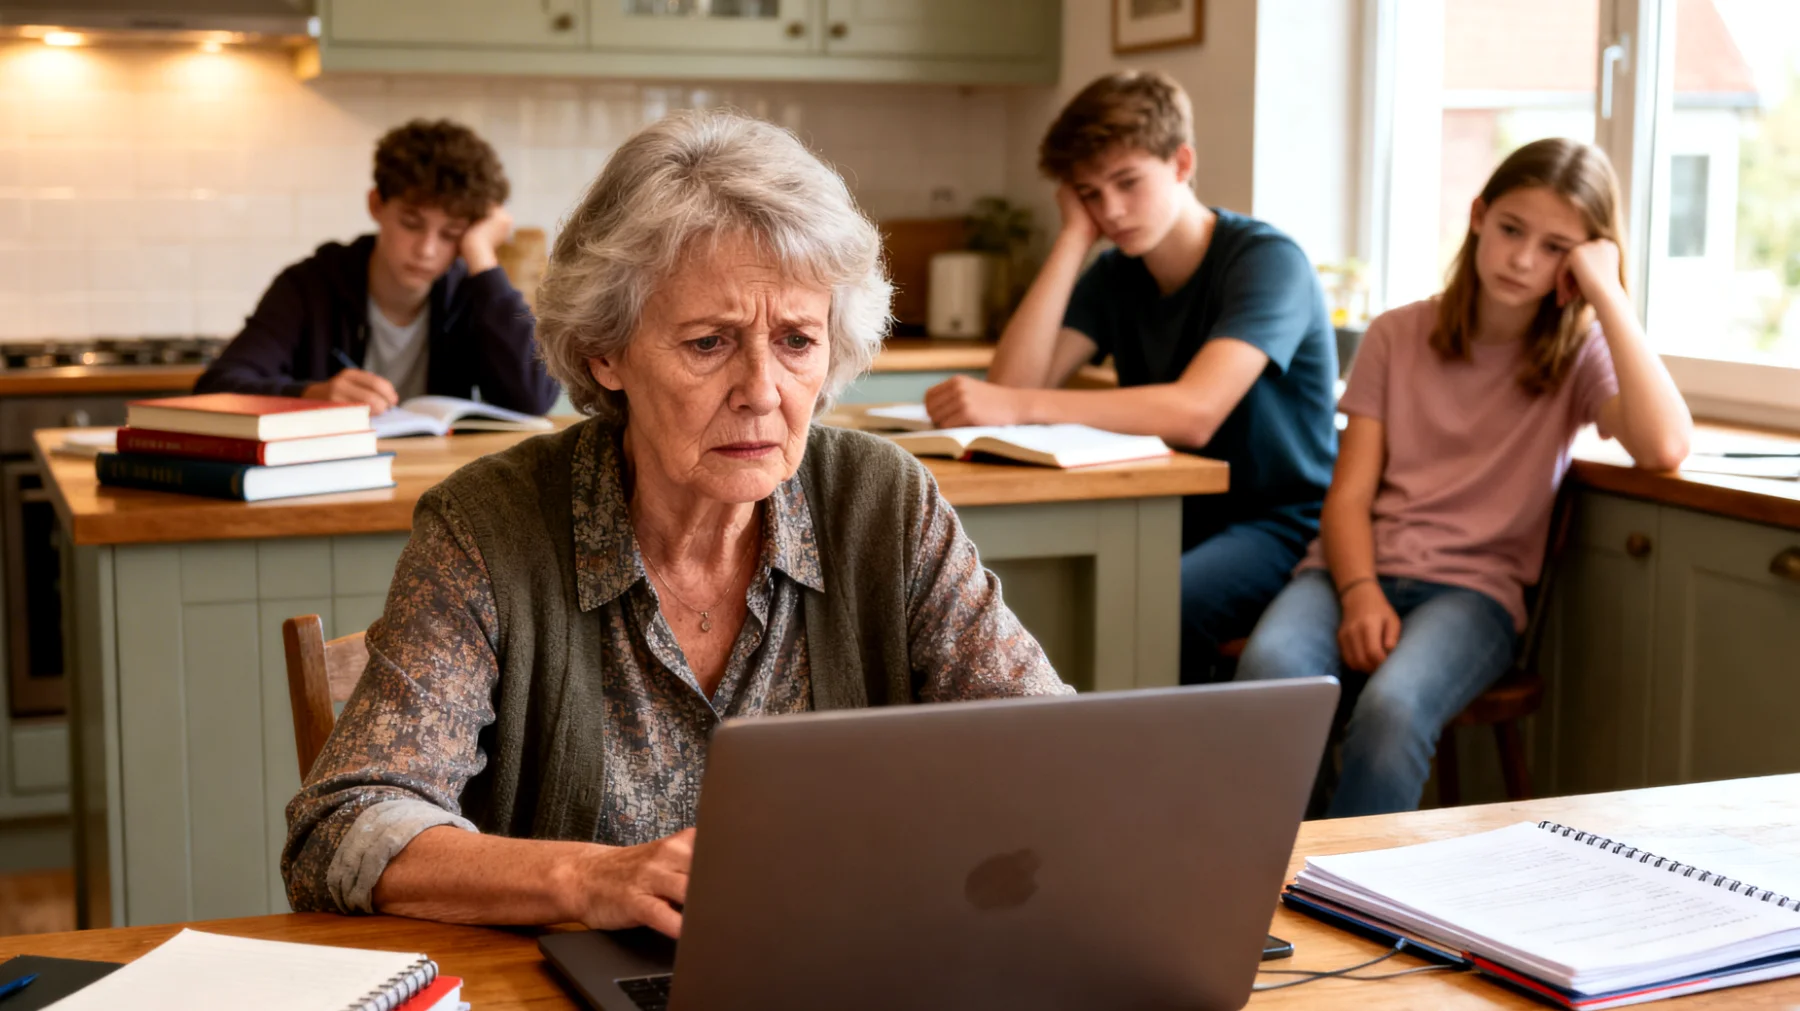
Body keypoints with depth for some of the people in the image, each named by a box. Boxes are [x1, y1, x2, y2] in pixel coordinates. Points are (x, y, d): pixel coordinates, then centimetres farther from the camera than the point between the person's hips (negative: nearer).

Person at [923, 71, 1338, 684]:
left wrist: (1018, 407, -38)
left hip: (1282, 524, -5)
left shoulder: (1266, 260, -12)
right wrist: (1075, 236, -7)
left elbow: (1194, 414, -30)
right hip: (1168, 519, 6)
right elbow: (1017, 381, -7)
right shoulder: (1116, 275, 9)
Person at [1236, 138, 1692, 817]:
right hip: (1357, 565, 2)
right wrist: (1359, 593, -15)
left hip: (1471, 585, -1)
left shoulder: (1579, 355, 7)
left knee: (1392, 708, -36)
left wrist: (1606, 294, -9)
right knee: (1270, 670, -33)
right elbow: (1349, 494, 6)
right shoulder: (1397, 337, 13)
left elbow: (1663, 448, -15)